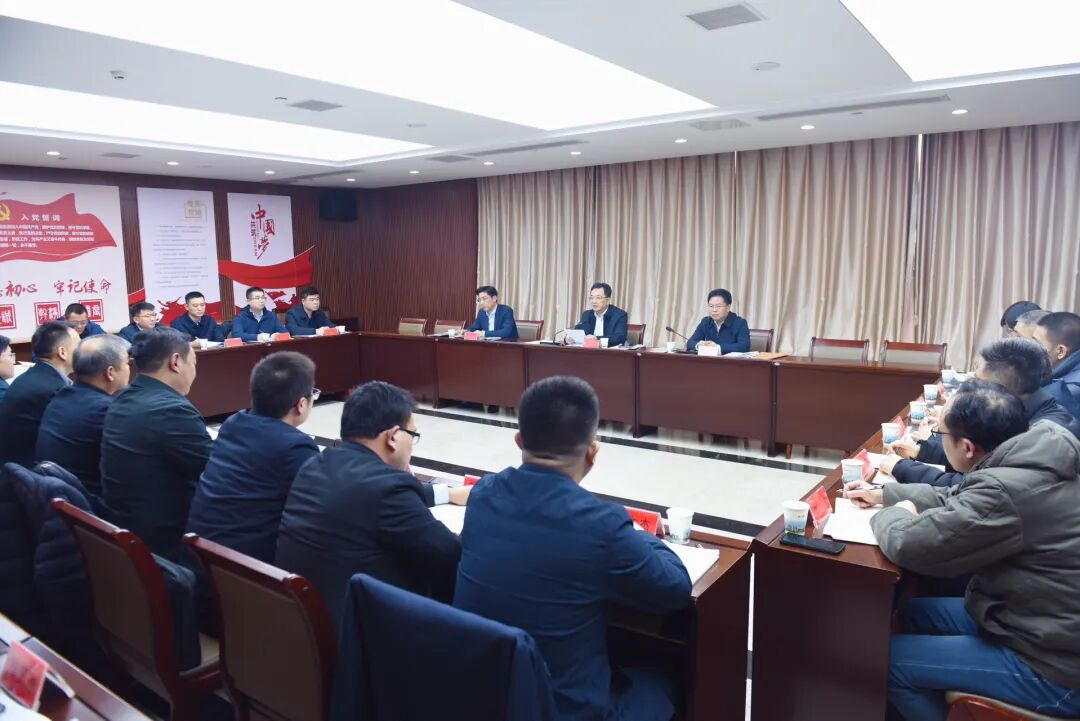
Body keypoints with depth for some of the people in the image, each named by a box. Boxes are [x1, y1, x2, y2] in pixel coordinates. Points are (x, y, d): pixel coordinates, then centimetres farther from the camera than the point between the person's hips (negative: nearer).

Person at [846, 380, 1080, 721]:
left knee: (887, 658, -4)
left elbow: (907, 544, -27)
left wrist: (894, 513, -6)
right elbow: (955, 499, 14)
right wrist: (883, 493, 15)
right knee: (913, 612, 18)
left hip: (1052, 666, -9)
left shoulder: (1007, 491, -33)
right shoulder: (1035, 457, -3)